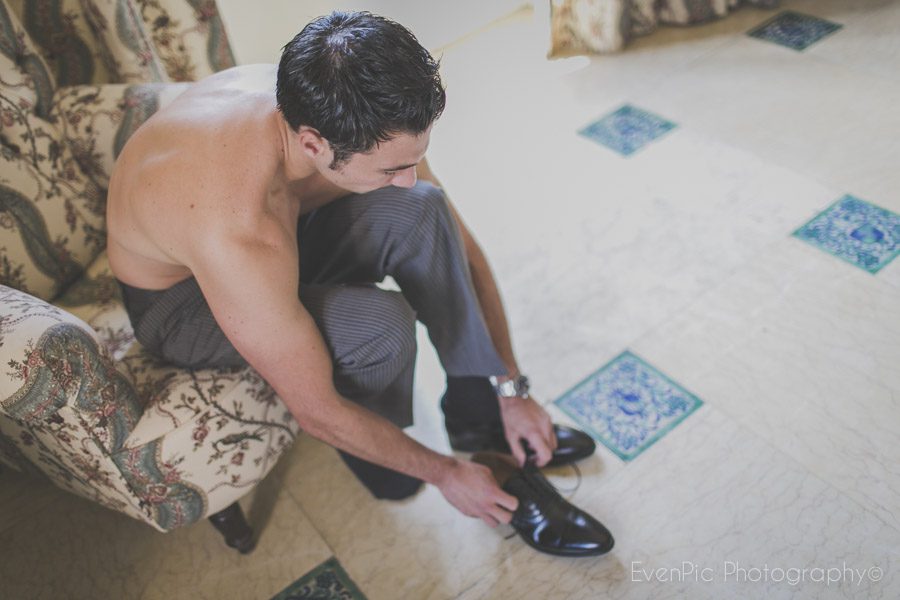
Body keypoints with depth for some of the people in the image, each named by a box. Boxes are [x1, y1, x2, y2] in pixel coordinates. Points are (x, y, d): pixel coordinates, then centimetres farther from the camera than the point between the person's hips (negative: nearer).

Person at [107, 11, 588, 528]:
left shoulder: (368, 125, -23)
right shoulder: (239, 234, -43)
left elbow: (459, 249, -11)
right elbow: (317, 412, -30)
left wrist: (512, 390, -11)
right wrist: (445, 473, -17)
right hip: (178, 301, -5)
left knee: (420, 211, -21)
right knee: (382, 328, -31)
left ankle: (477, 407, -4)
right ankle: (373, 457, 3)